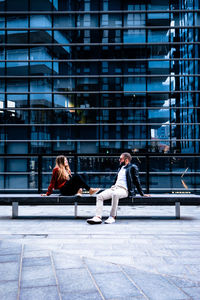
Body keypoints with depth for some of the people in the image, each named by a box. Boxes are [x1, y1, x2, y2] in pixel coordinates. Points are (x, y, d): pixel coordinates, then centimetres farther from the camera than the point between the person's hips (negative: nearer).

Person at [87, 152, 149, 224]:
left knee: (115, 194, -40)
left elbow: (137, 181, 3)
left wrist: (142, 194, 1)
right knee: (99, 196, -16)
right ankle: (98, 217, -26)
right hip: (114, 188, 7)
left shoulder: (132, 167, 6)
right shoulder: (120, 168, 28)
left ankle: (112, 217, -32)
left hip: (124, 189, -7)